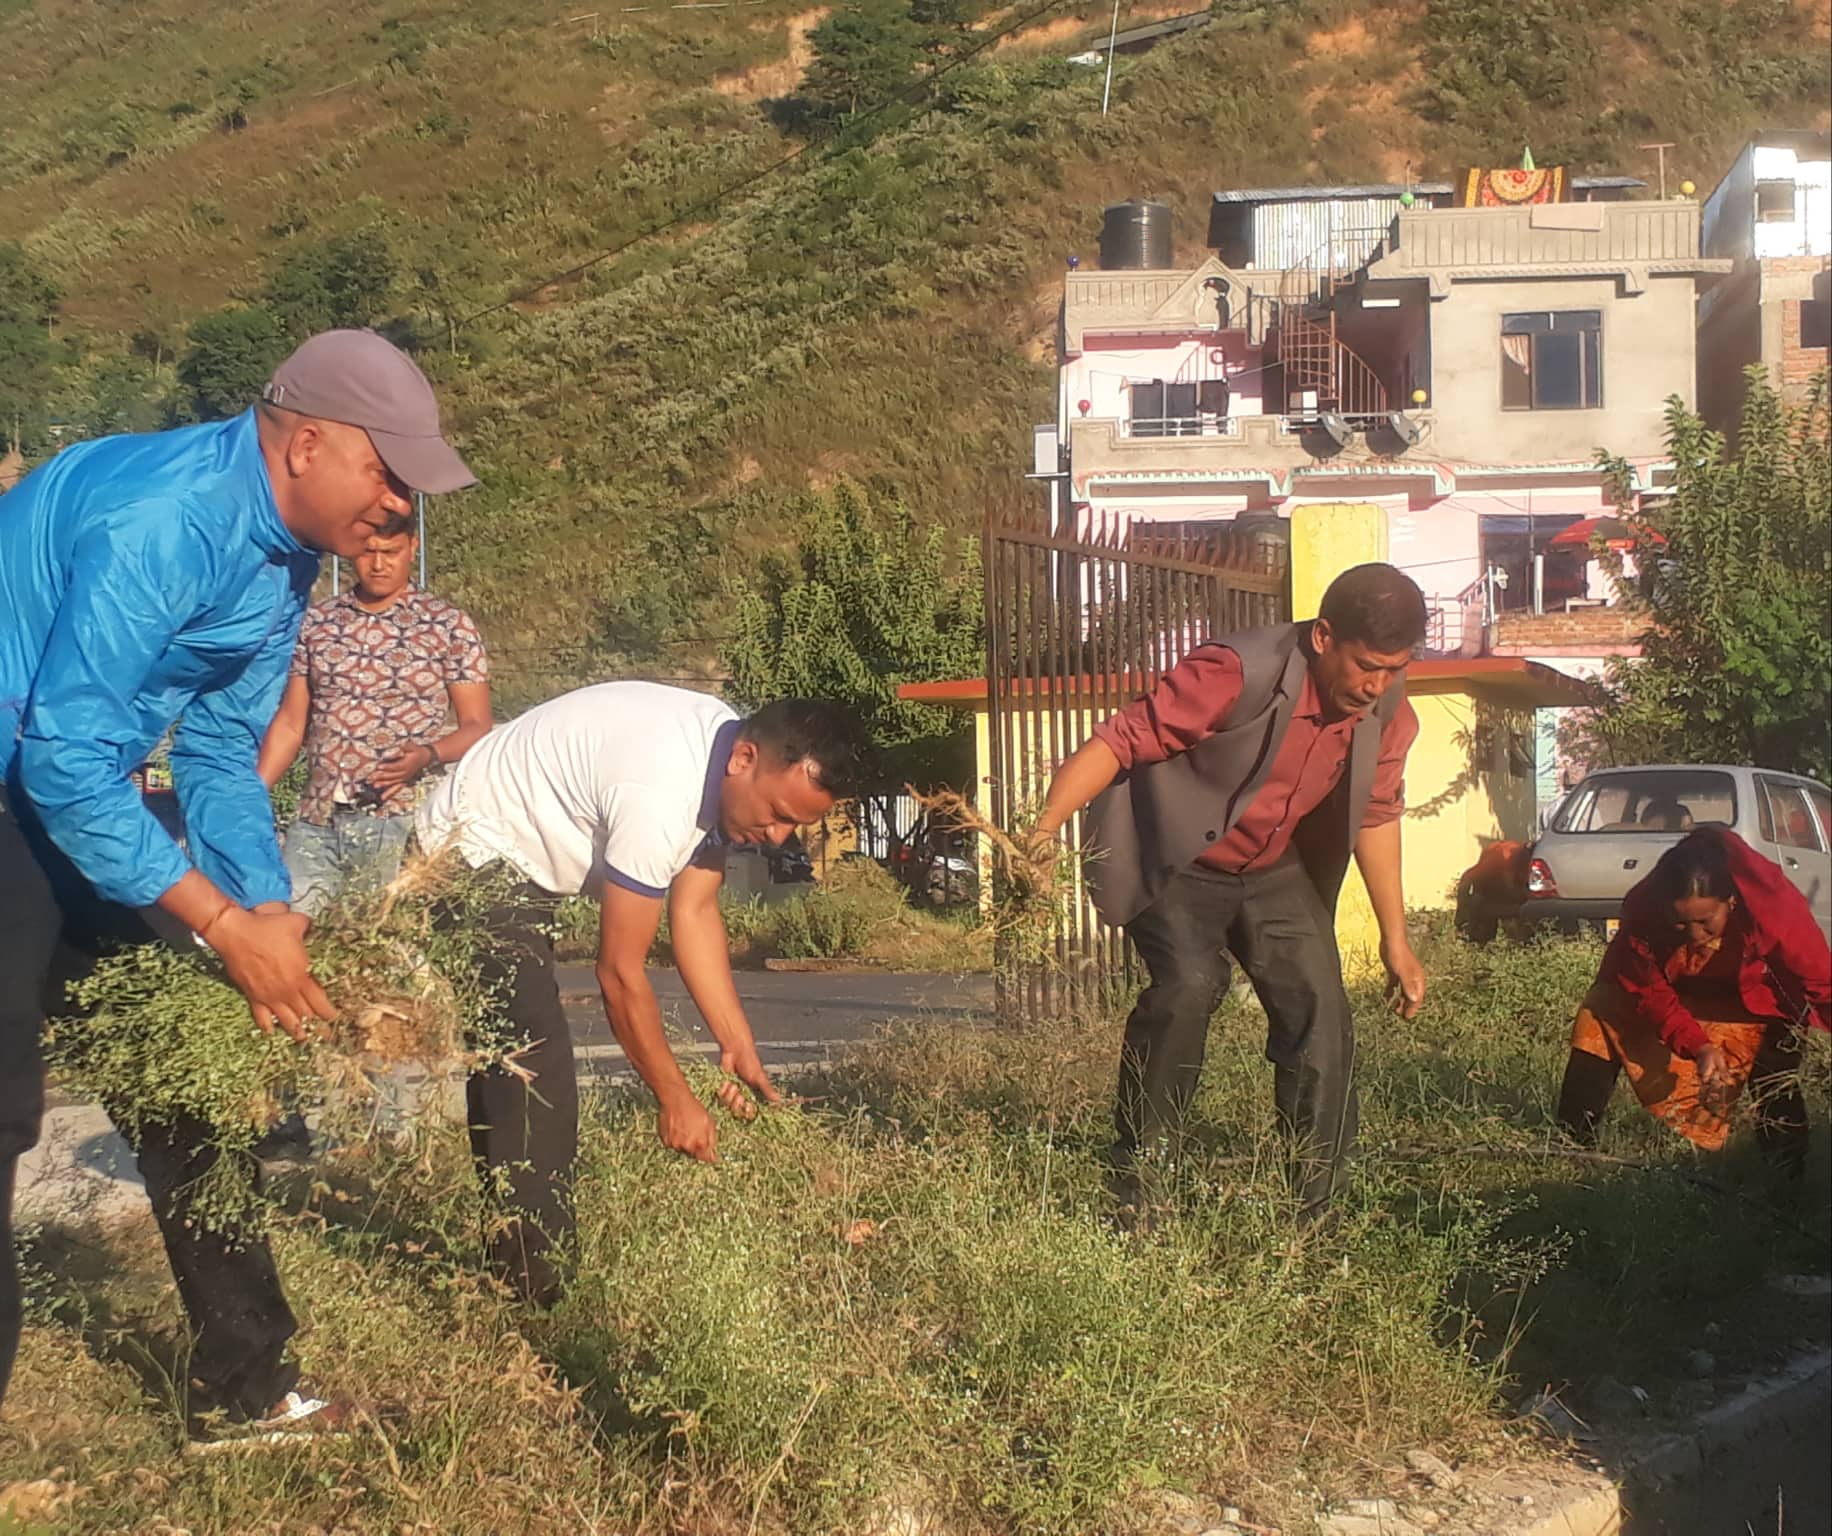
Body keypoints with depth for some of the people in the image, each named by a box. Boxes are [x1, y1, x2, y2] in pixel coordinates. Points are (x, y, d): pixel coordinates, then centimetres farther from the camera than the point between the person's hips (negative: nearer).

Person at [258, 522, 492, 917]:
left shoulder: (450, 626, 2)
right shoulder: (315, 622, 11)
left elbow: (476, 726, 2)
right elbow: (290, 724, 14)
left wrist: (429, 754, -18)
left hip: (401, 822, -2)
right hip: (316, 819, 3)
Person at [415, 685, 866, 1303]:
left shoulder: (727, 770, -6)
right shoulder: (660, 791, -35)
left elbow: (694, 911, 0)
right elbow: (620, 972, -27)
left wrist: (738, 1047, -6)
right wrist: (675, 1101, -19)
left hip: (518, 865, 11)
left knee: (510, 1068, 17)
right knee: (535, 1082, -16)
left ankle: (507, 1263, 27)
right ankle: (533, 1288, -13)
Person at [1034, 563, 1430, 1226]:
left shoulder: (1386, 708, -11)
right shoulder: (1241, 674, -31)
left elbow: (1376, 813, 5)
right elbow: (1120, 741, -31)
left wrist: (1396, 939, 8)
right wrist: (1044, 831, -43)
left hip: (1274, 871, 6)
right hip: (1175, 864, -6)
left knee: (1319, 1007, -7)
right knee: (1189, 986, -27)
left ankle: (1318, 1209, 7)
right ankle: (1134, 1186, -15)